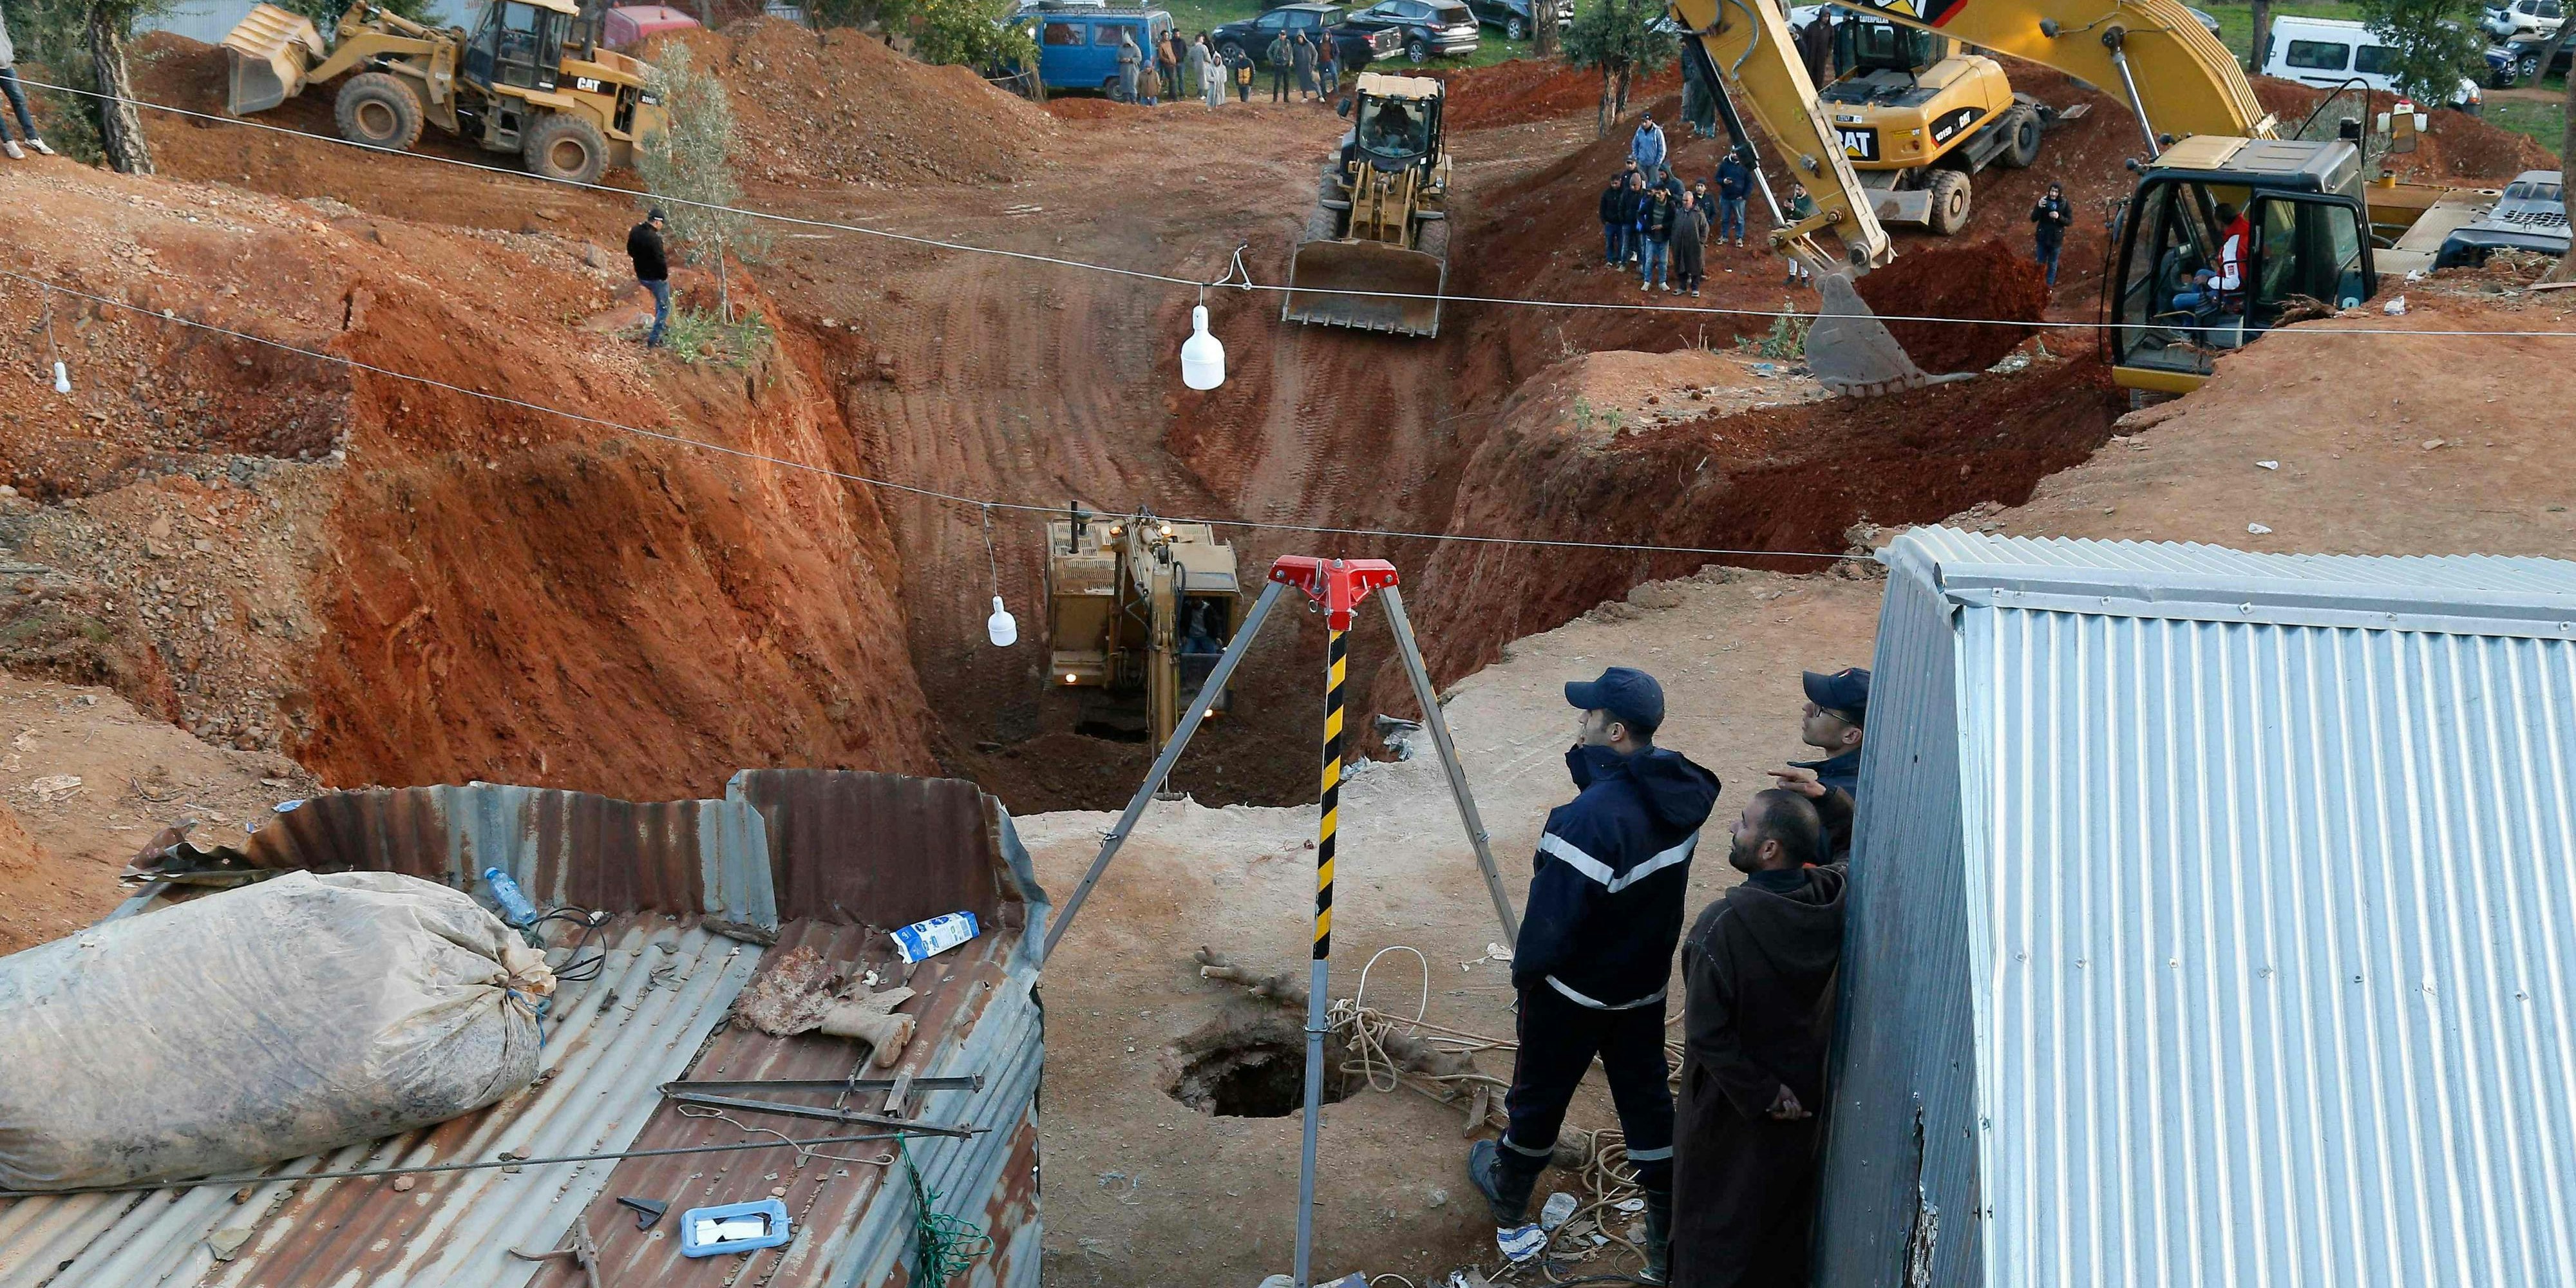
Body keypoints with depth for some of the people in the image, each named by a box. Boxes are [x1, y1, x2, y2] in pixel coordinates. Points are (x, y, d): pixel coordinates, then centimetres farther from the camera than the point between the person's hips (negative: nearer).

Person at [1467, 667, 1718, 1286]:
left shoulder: (1594, 816, -35)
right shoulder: (1679, 790, -10)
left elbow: (1556, 910, -25)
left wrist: (1526, 968, -7)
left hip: (1576, 990, -6)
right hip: (1646, 980, 6)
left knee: (1541, 1090, 18)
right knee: (1645, 1093, 20)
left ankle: (1510, 1189, 43)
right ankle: (1669, 1228, 27)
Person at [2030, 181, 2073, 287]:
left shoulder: (2064, 204, -12)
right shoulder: (2043, 201, -12)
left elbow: (2070, 221, -9)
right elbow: (2033, 219, -15)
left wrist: (2059, 217, -28)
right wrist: (2039, 207, -32)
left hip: (2056, 238, -1)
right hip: (2043, 237, 1)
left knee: (2052, 264, 13)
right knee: (2041, 263, 15)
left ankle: (2049, 285, 28)